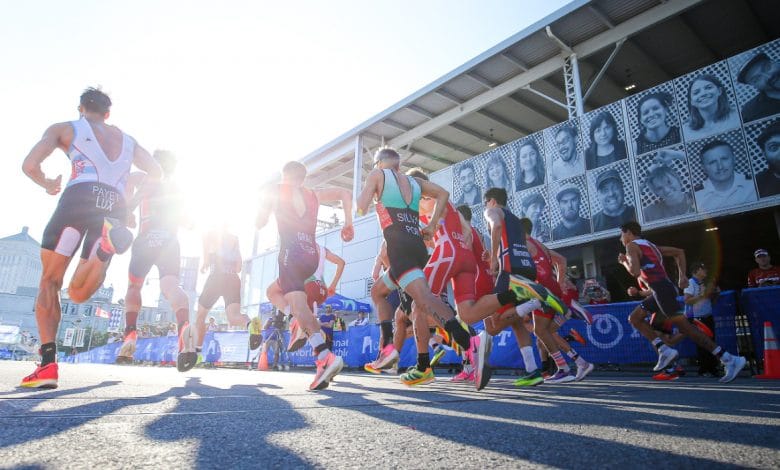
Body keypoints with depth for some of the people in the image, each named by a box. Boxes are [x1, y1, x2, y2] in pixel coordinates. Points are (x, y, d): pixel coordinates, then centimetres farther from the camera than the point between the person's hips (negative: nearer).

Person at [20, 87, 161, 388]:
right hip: (115, 208, 3)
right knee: (78, 293, 7)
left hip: (80, 198, -3)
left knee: (49, 282, 11)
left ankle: (48, 364, -4)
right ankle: (109, 240, -24)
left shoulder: (65, 128, 17)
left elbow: (30, 165, 6)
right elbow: (155, 171, 19)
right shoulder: (127, 140, 29)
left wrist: (48, 185, 25)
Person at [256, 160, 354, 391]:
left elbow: (260, 223, 14)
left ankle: (326, 356, -38)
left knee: (299, 307, -18)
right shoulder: (313, 194, 23)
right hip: (312, 256, 6)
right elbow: (345, 193, 17)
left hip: (291, 252, -6)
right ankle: (305, 327, 12)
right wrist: (348, 223, 16)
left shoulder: (274, 190, 13)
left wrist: (268, 207, 35)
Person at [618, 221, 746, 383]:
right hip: (663, 288, 10)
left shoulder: (632, 246, -4)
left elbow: (635, 272, -17)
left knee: (684, 326, -9)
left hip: (661, 289, -10)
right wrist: (682, 276, 18)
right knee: (634, 318, 13)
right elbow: (679, 252, 24)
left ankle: (730, 360, -8)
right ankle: (664, 350, 3)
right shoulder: (649, 245, 24)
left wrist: (624, 262, 3)